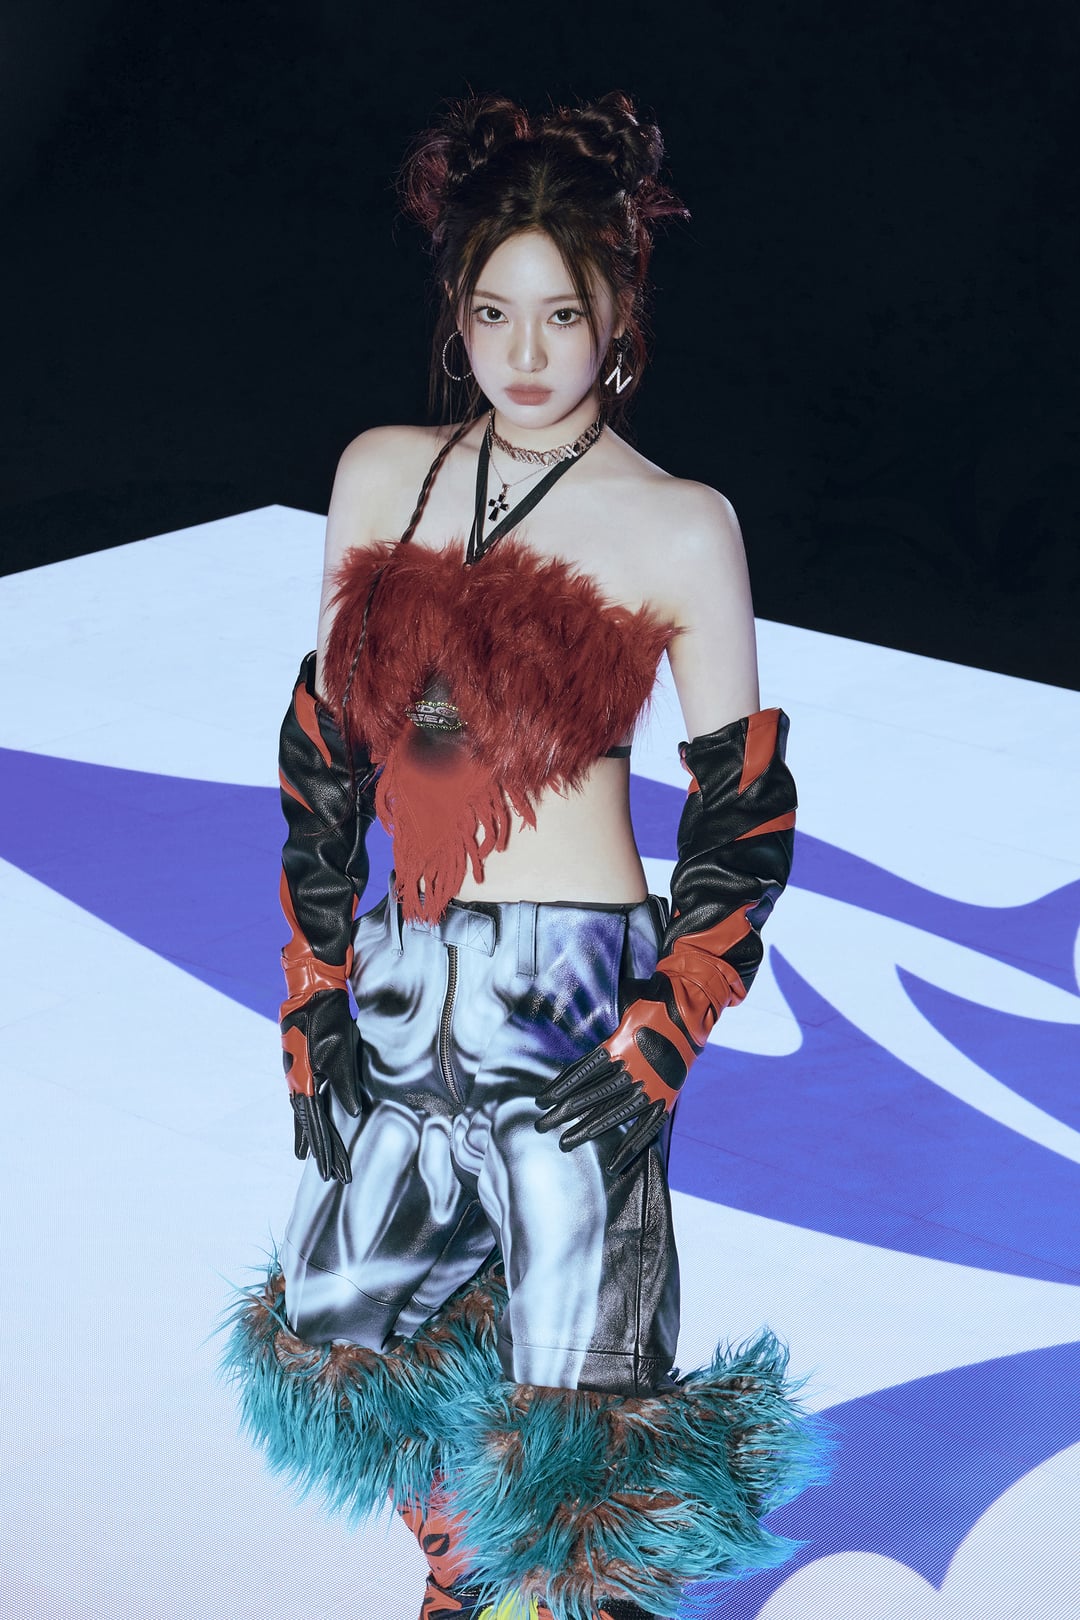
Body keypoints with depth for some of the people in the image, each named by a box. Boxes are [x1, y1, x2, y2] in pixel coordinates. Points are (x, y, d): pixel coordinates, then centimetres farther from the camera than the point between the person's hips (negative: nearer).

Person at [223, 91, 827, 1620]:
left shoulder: (679, 528, -3)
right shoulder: (383, 474, 8)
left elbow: (744, 818, -1)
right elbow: (326, 746, 11)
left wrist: (658, 1047, -9)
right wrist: (316, 997, 6)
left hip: (571, 1001, -5)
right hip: (401, 995, 5)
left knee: (569, 1418, -1)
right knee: (334, 1325, 16)